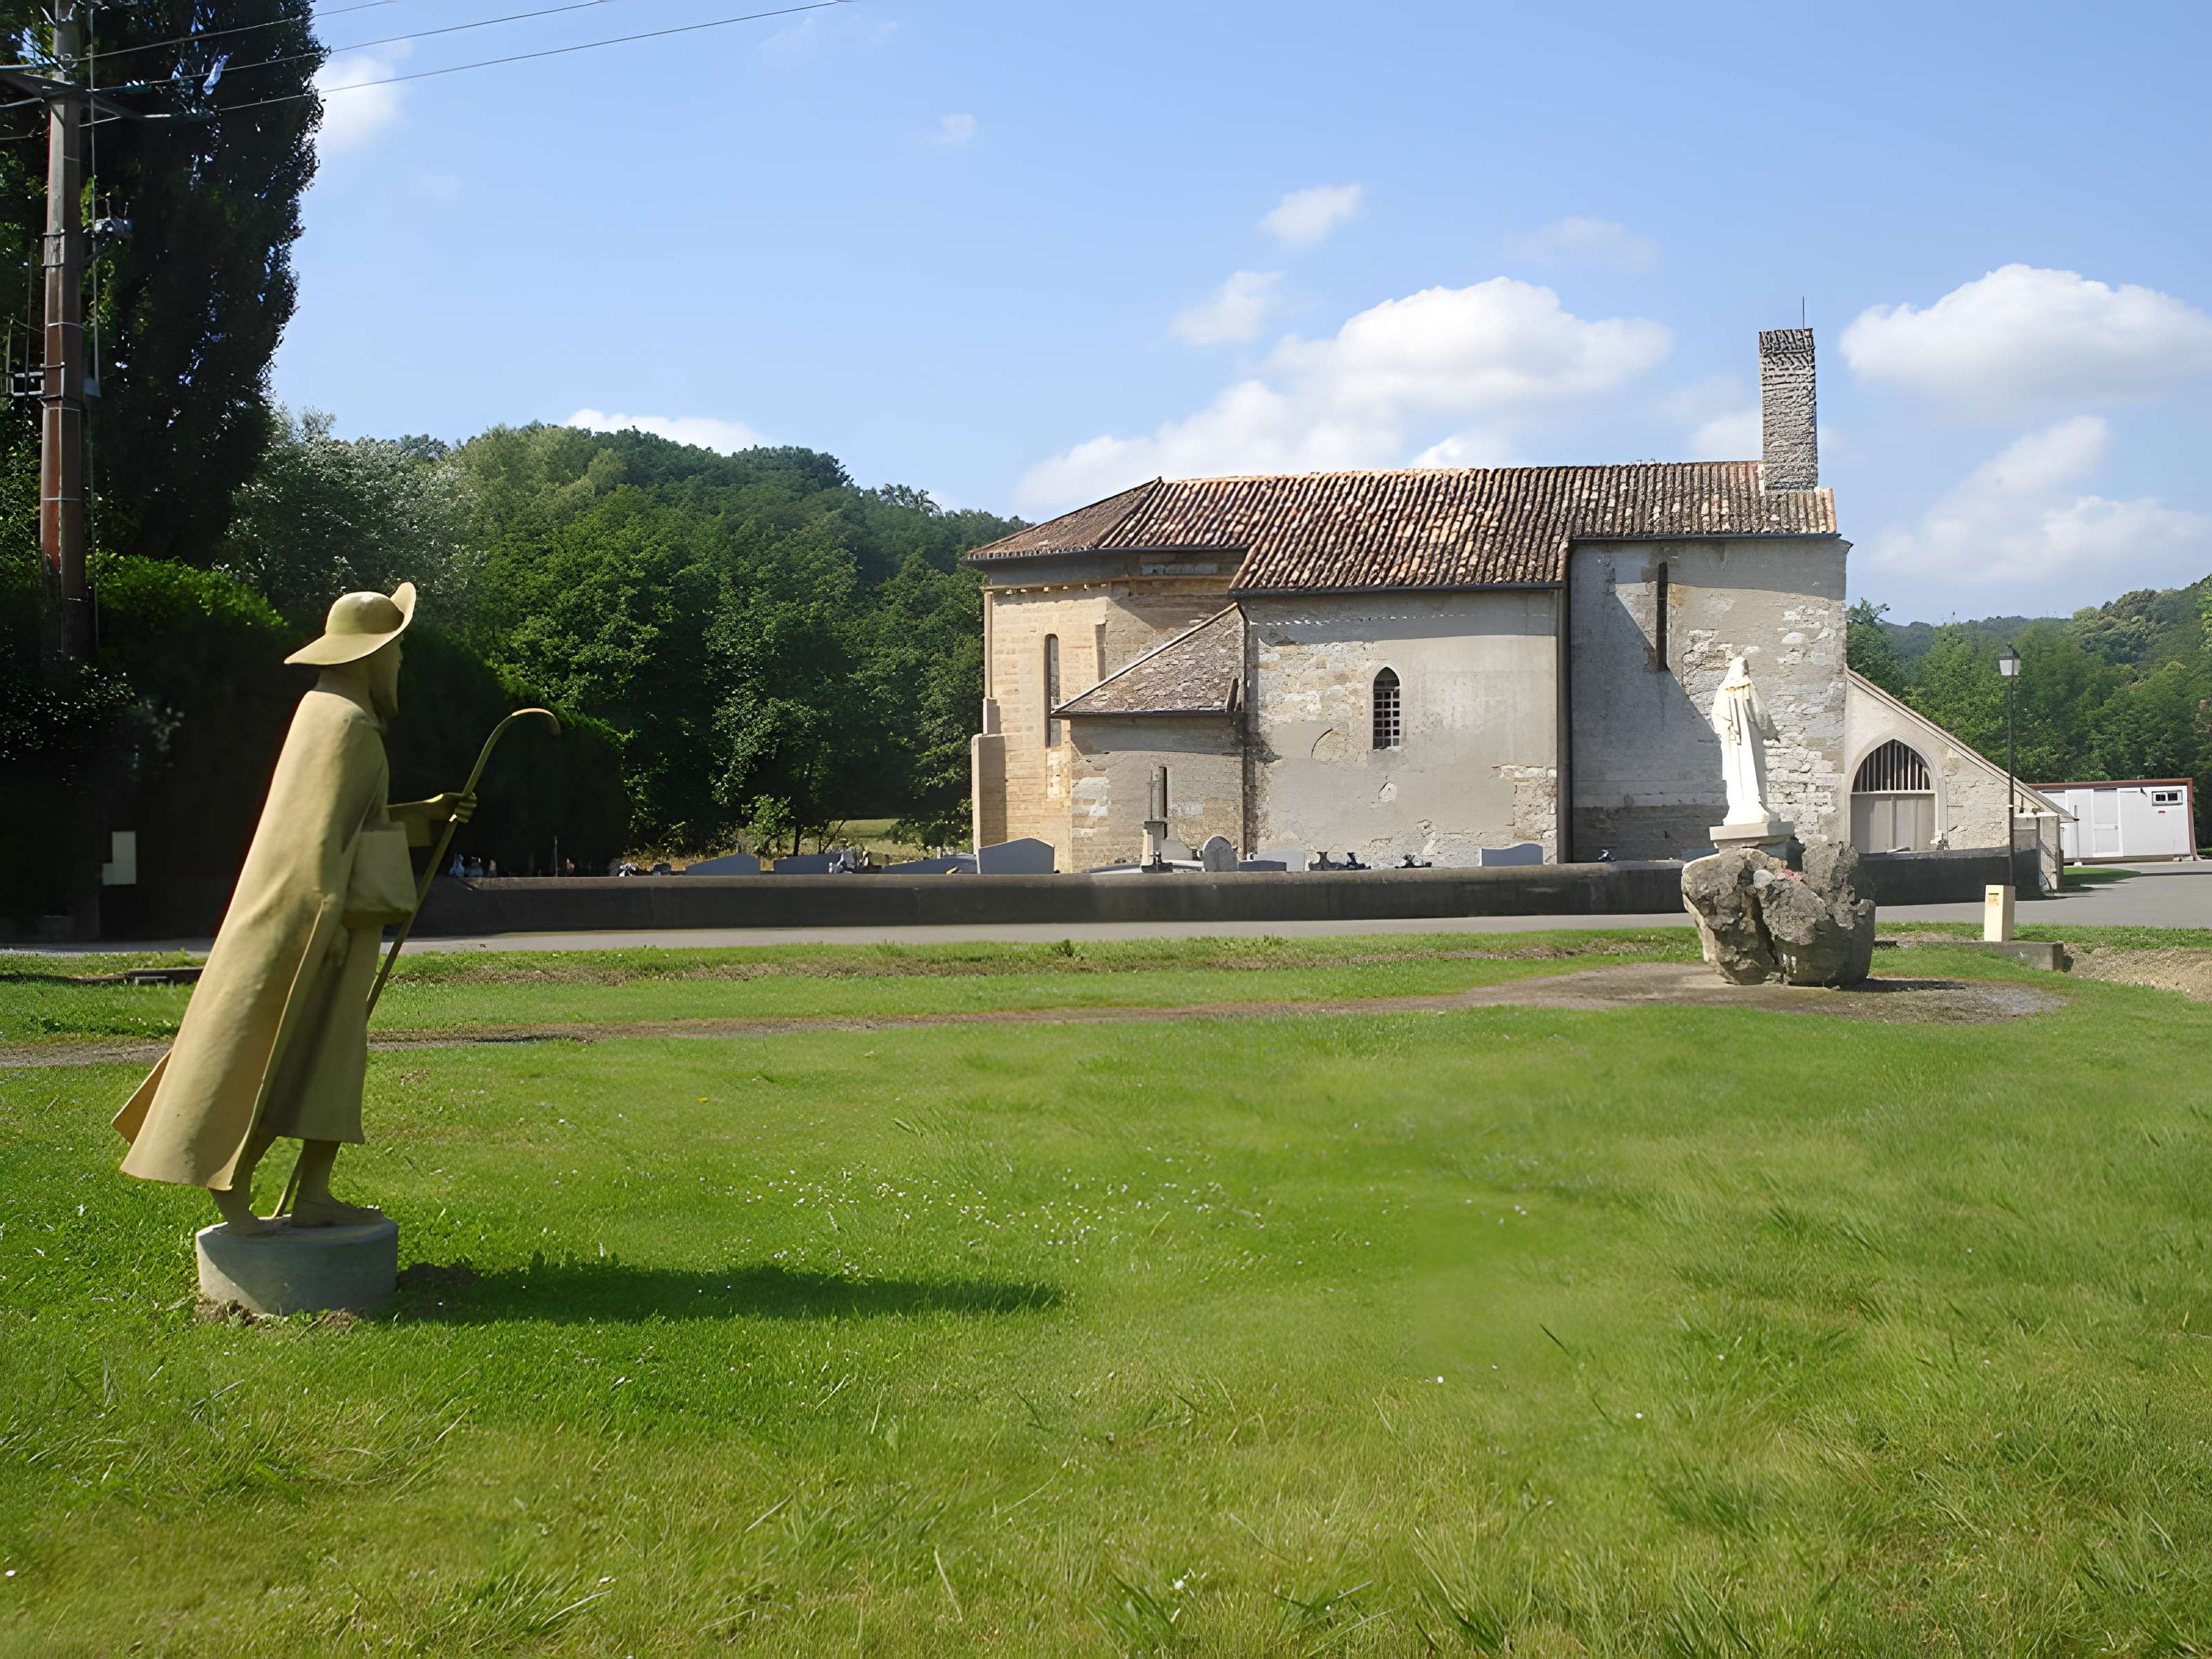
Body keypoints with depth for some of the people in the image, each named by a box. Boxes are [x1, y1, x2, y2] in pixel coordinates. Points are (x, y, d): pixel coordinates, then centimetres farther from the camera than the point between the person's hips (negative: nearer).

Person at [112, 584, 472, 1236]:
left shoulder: (325, 713, 15)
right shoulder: (346, 723, -16)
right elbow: (320, 833, -21)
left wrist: (425, 813, 27)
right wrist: (330, 926, -20)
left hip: (328, 922, 10)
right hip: (311, 921, -10)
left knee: (333, 1059, 10)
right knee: (276, 1057, -6)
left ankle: (314, 1196, 11)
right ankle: (230, 1185, 0)